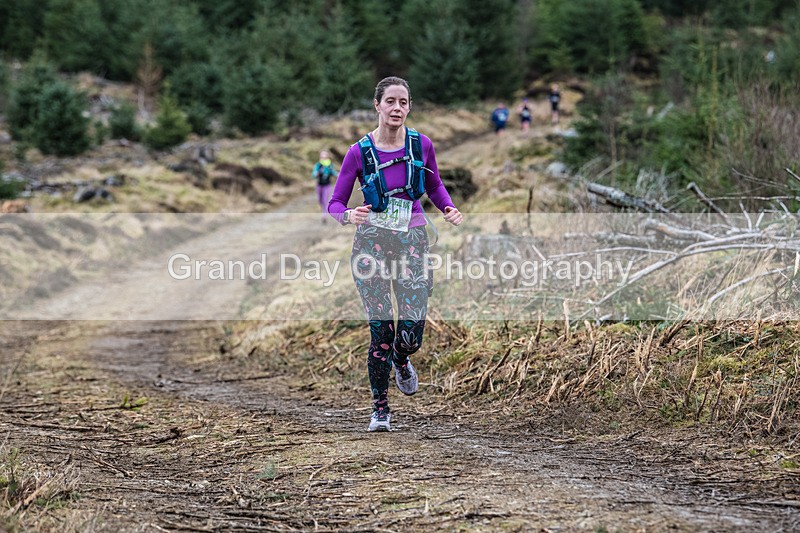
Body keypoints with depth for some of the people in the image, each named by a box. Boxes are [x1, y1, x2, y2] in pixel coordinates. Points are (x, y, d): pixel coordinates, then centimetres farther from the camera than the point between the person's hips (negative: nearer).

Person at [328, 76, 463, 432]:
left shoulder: (421, 145, 0)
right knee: (381, 331, -6)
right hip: (372, 242, -1)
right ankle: (380, 410, 11)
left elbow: (434, 186, 18)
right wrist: (349, 215, -22)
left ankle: (400, 361, 33)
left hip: (413, 242, 2)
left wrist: (449, 209, -2)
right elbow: (334, 205, 1)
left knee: (411, 333, -6)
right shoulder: (359, 152, -5)